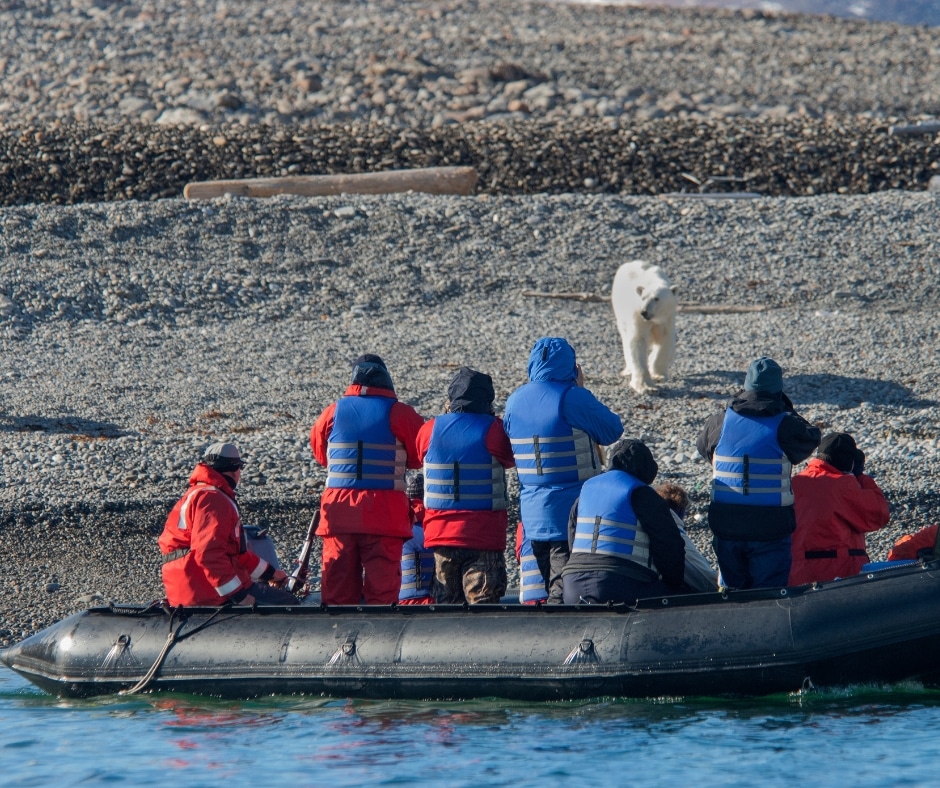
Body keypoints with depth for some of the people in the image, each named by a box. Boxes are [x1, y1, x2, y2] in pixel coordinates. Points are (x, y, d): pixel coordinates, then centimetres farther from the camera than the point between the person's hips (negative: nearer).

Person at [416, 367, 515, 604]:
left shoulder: (430, 430, 0)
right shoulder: (492, 429, -11)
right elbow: (510, 459, 5)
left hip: (441, 532, 4)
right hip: (483, 538, -4)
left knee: (446, 604, 13)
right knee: (482, 602, -3)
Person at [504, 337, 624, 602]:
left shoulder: (514, 401, 5)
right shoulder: (573, 398, -15)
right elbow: (613, 430, -4)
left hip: (532, 516, 6)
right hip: (573, 512, -6)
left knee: (550, 587, 16)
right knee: (564, 593, -6)